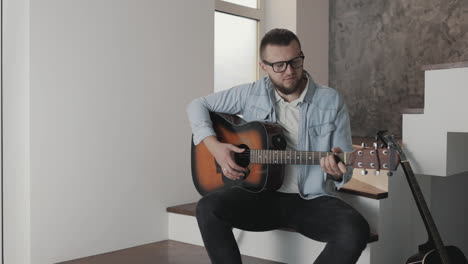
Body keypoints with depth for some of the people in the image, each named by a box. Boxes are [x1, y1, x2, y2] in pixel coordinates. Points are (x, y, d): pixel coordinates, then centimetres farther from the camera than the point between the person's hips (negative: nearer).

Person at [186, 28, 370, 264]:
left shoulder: (331, 101, -3)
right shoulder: (252, 94, 1)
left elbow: (346, 168, 1)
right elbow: (198, 105, 9)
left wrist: (337, 172, -25)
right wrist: (214, 145, -8)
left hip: (313, 200, -1)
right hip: (263, 194, 1)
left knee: (355, 230, -30)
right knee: (208, 208, -26)